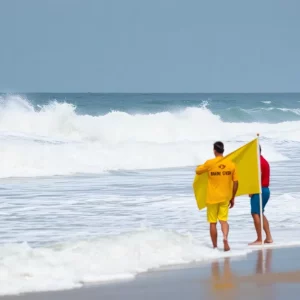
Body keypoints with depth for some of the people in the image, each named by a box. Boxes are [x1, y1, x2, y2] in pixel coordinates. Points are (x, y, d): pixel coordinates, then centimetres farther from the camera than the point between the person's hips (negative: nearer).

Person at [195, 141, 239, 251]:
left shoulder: (210, 163, -11)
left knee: (213, 222, 7)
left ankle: (215, 246, 12)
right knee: (223, 220, 8)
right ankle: (225, 237, -20)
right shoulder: (231, 164, -2)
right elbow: (236, 183, 1)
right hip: (225, 197, 2)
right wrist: (232, 198, 11)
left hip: (212, 198, -2)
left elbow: (197, 171, 5)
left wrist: (198, 167, 30)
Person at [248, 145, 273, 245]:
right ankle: (269, 237, 15)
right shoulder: (264, 161, 17)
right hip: (266, 190, 10)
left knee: (255, 214, -5)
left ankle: (259, 239, -6)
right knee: (260, 214, 18)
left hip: (259, 190, -10)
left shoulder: (258, 162, -14)